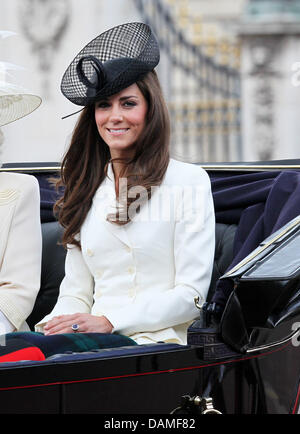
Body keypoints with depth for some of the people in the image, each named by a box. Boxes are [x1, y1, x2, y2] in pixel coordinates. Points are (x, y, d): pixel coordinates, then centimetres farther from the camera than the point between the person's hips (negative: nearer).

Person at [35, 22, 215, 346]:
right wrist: (58, 324, -6)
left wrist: (109, 321, -13)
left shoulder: (189, 181, 4)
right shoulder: (85, 190, 20)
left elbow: (191, 295, -3)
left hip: (156, 340, -4)